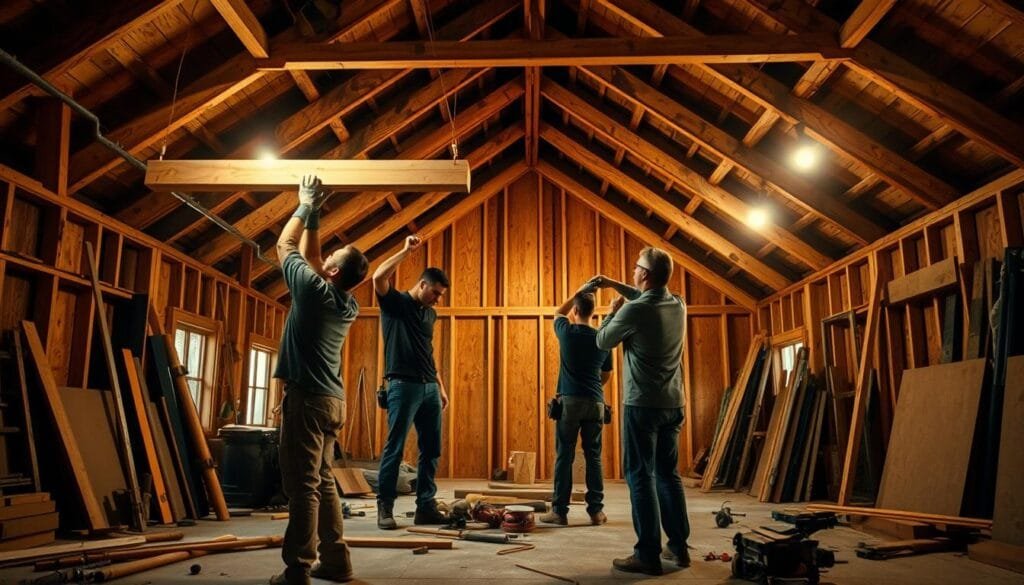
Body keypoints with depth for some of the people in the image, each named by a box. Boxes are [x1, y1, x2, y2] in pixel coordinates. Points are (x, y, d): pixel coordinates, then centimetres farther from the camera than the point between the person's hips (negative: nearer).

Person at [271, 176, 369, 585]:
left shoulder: (314, 290, -13)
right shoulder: (348, 305, 9)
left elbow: (284, 246, 3)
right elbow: (310, 256, 23)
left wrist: (305, 207, 12)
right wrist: (314, 217, 24)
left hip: (307, 398, -8)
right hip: (332, 400, 8)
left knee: (302, 486, -6)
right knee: (323, 482, 13)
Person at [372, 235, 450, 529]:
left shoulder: (430, 314, 19)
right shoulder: (395, 303, 0)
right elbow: (378, 278, -20)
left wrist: (441, 387, 19)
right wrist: (407, 250, -15)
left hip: (429, 388, 7)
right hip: (403, 385, -7)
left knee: (431, 449, 6)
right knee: (394, 448, -4)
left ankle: (425, 506, 13)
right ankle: (385, 507, 4)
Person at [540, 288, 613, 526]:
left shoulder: (567, 332, -4)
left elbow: (558, 312, 20)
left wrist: (578, 292, 22)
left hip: (569, 400, -2)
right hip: (595, 402, 3)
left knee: (564, 457, 2)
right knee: (593, 456, 8)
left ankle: (559, 511, 4)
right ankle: (596, 510, 12)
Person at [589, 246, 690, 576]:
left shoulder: (634, 311, -17)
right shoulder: (678, 305, 4)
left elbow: (603, 341, -1)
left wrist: (613, 311, 14)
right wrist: (615, 285, 29)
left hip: (642, 404, -7)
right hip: (673, 404, 7)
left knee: (641, 476, -1)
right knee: (668, 474, 15)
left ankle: (648, 555, 0)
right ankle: (678, 546, 21)